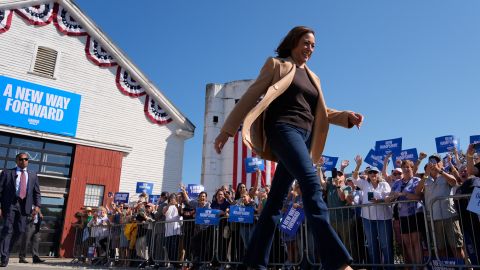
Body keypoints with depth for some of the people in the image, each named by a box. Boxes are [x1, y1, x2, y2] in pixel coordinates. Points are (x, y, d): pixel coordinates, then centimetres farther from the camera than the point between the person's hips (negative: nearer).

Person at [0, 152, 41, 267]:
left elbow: (36, 192, 13)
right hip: (10, 204, -3)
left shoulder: (33, 175, 17)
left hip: (24, 205, 3)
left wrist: (37, 205, -2)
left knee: (20, 230, 0)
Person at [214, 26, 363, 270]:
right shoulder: (276, 65, 9)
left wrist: (348, 117, 8)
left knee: (276, 199, 4)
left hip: (303, 137, 7)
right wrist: (227, 130, -5)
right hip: (283, 130, -7)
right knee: (311, 181, -28)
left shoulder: (313, 78, 27)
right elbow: (251, 96, 2)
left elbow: (321, 113, 28)